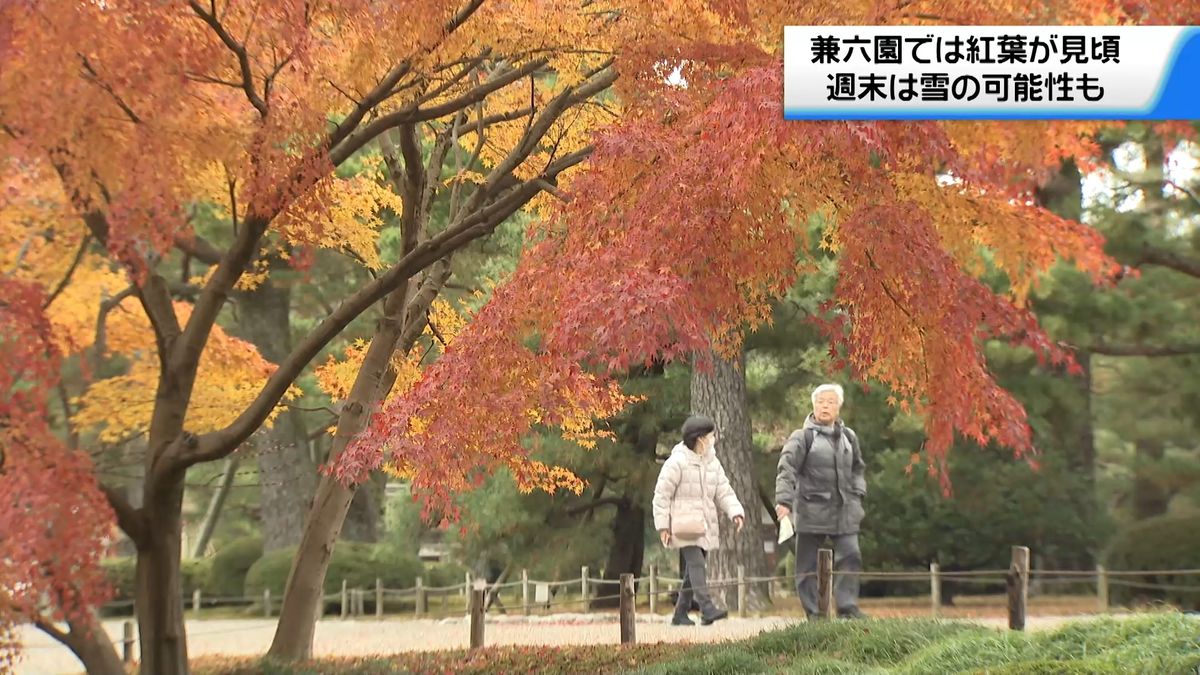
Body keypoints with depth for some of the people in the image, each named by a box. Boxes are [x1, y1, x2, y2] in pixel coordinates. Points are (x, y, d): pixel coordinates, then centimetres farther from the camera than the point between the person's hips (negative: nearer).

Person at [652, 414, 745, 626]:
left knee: (692, 569, 9)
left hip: (704, 526, 7)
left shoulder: (712, 463, 14)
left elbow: (723, 491, 11)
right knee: (696, 564, -18)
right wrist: (663, 525, -11)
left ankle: (680, 614, 16)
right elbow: (662, 495, -7)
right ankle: (707, 608, -28)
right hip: (684, 526, -7)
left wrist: (735, 511, -7)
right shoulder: (677, 462, -8)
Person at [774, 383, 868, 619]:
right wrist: (784, 500, -21)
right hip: (812, 510, -4)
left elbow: (858, 469, 26)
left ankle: (848, 607, -1)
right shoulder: (802, 437, -3)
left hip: (844, 511, 4)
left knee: (850, 556, -7)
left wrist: (858, 494, 12)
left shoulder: (848, 437, 13)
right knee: (809, 564, 0)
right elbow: (786, 470, -11)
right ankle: (813, 612, 7)